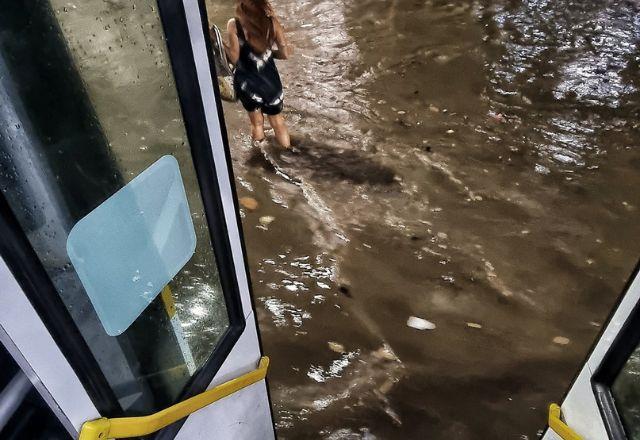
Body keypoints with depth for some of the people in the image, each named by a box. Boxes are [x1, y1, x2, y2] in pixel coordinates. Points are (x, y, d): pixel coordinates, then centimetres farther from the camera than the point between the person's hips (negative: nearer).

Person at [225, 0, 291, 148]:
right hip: (270, 80, 1)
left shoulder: (234, 25, -16)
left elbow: (234, 58, -15)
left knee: (257, 122, 22)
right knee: (278, 121, 21)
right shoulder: (272, 21, -10)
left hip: (247, 82, -1)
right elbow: (285, 54, -7)